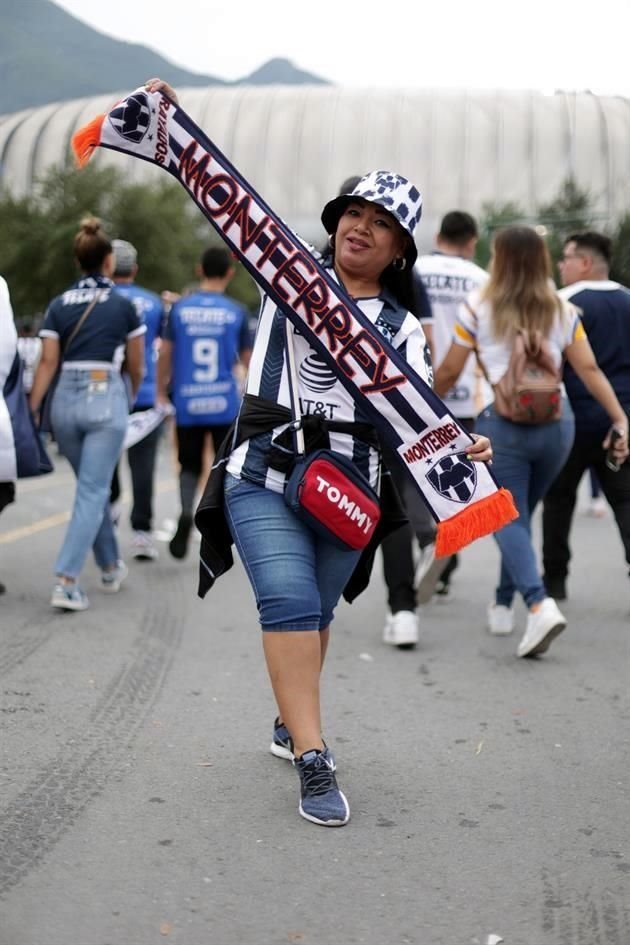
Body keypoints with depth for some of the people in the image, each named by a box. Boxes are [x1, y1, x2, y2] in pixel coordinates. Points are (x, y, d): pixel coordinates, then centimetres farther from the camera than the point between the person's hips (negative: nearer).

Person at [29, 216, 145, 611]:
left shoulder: (58, 305, 6)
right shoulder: (123, 305, -1)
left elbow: (48, 362, 0)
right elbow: (137, 366, 7)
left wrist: (31, 411, 2)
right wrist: (133, 398, 26)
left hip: (66, 399, 4)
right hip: (106, 398, -4)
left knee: (94, 487, 20)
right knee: (92, 492, -3)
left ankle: (111, 567, 32)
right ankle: (66, 582, -14)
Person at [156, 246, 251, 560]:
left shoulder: (180, 308, 1)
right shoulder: (237, 312, -1)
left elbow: (165, 354, 5)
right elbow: (247, 358, 9)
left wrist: (161, 394, 17)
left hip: (187, 406, 1)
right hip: (225, 404, -1)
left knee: (189, 466, 13)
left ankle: (186, 511, -14)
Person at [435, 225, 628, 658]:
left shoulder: (478, 308, -1)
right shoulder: (563, 311, 8)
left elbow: (449, 372, 1)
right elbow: (589, 369, 2)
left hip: (503, 423, -4)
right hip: (557, 421, 4)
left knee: (507, 520, -2)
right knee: (521, 514, 20)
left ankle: (540, 604, -23)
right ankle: (503, 605, 29)